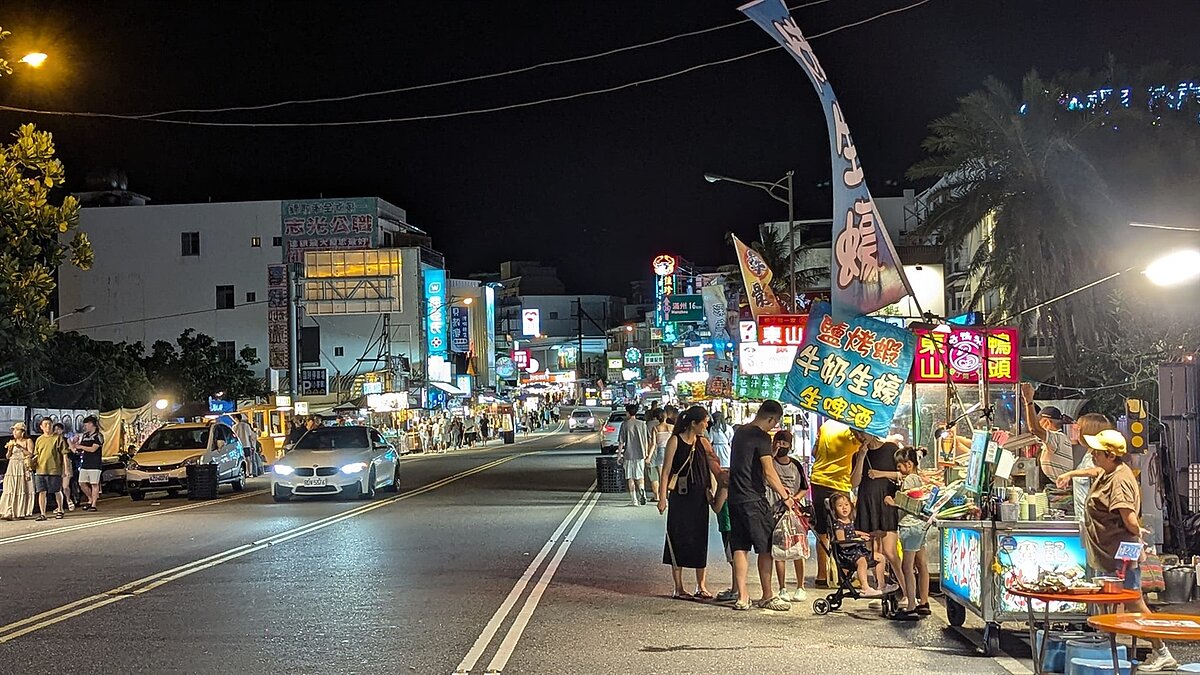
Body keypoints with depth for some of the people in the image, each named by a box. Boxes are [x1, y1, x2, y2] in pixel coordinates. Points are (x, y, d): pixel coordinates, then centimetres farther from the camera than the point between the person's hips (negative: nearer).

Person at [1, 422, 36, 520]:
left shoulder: (28, 441, 1)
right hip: (12, 467, 5)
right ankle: (9, 513, -5)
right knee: (10, 490, -3)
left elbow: (30, 454, -9)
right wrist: (9, 448, -3)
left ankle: (21, 513, -6)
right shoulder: (12, 442, 14)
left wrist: (20, 447, -15)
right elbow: (7, 456, 15)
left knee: (22, 489, -7)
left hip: (23, 468, -5)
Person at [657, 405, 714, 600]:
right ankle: (678, 588, 9)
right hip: (680, 497, -4)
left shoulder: (702, 442, 8)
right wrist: (662, 498, -10)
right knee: (679, 540, 1)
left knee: (700, 540, 6)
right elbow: (666, 471, -5)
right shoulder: (675, 441, -5)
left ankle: (701, 586, 13)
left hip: (699, 497, 4)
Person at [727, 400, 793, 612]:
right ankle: (767, 596, 8)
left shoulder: (739, 432, 14)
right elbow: (768, 472, -16)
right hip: (753, 499, -8)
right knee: (766, 548, 2)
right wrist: (785, 496, -4)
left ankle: (742, 596, 8)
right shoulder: (761, 437, -13)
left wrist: (779, 487, 21)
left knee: (740, 548, 8)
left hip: (735, 497, 8)